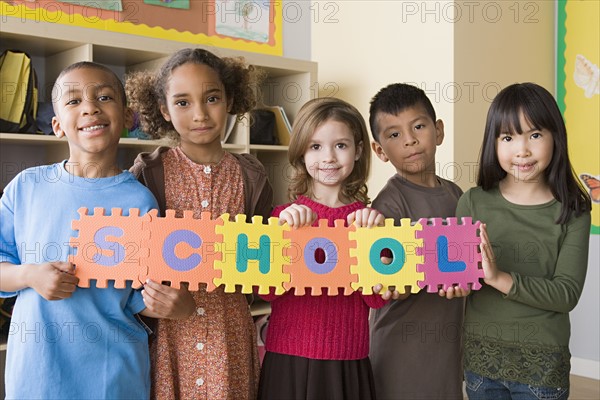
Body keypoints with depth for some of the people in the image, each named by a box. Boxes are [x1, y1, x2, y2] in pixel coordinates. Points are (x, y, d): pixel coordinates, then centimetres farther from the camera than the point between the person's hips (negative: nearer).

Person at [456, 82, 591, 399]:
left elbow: (567, 293, -14)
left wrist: (501, 278, -27)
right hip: (481, 354, 1)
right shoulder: (473, 202, -5)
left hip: (542, 362, -1)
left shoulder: (572, 212, -7)